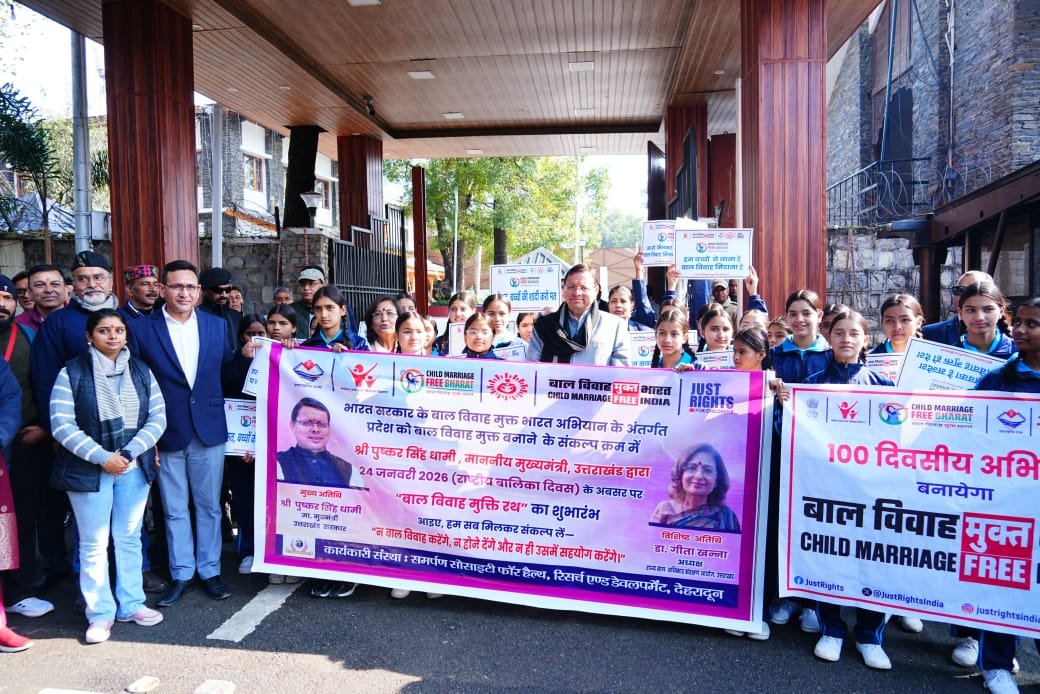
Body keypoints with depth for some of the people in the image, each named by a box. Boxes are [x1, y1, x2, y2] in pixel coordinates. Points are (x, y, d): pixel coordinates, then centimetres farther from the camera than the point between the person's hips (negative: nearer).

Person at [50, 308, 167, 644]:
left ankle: (131, 604, 23)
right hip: (89, 470, -3)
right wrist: (102, 457, -16)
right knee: (94, 543, 4)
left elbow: (157, 418, 1)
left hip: (134, 468, 3)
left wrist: (129, 453, -11)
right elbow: (62, 424, -10)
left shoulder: (141, 371, 5)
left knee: (129, 538, 12)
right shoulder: (72, 373, -4)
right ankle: (100, 613, 16)